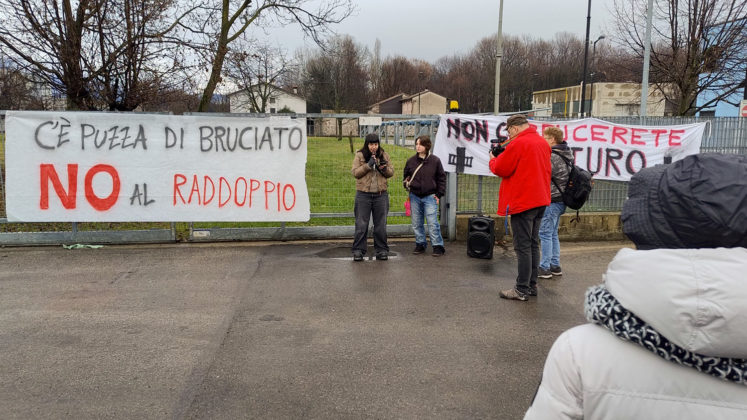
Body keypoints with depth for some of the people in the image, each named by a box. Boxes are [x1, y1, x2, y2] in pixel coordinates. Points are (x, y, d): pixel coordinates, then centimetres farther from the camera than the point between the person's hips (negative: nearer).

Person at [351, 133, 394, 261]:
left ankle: (382, 250, 17)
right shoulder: (359, 155, 1)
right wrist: (368, 165, -18)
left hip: (381, 194, 2)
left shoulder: (384, 155, 8)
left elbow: (391, 173, 7)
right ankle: (358, 250, 9)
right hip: (363, 194, -2)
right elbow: (355, 172, -7)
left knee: (380, 225, 8)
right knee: (361, 224, 1)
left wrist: (384, 168, -14)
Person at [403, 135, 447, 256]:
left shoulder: (435, 161, -2)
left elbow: (441, 178, 4)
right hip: (415, 196, 4)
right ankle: (420, 244, 22)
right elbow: (406, 175, 20)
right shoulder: (411, 161, 5)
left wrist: (439, 194, -1)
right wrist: (407, 183, -2)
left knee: (432, 223, -7)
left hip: (430, 196, -3)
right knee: (416, 223, 9)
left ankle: (438, 246, 1)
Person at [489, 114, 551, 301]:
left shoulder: (517, 144, -14)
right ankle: (532, 286, 21)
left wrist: (493, 159, 9)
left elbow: (501, 169, -11)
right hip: (540, 200, 9)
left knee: (522, 247, -4)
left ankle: (522, 290, 1)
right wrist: (504, 155, 13)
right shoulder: (543, 142, 13)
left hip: (522, 202, -9)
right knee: (533, 244, 14)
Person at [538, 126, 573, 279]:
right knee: (553, 234, 16)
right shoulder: (566, 154, 13)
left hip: (551, 201, -10)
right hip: (560, 200, 10)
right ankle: (555, 266, 23)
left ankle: (544, 268, 1)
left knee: (545, 234, -3)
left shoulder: (552, 157, -18)